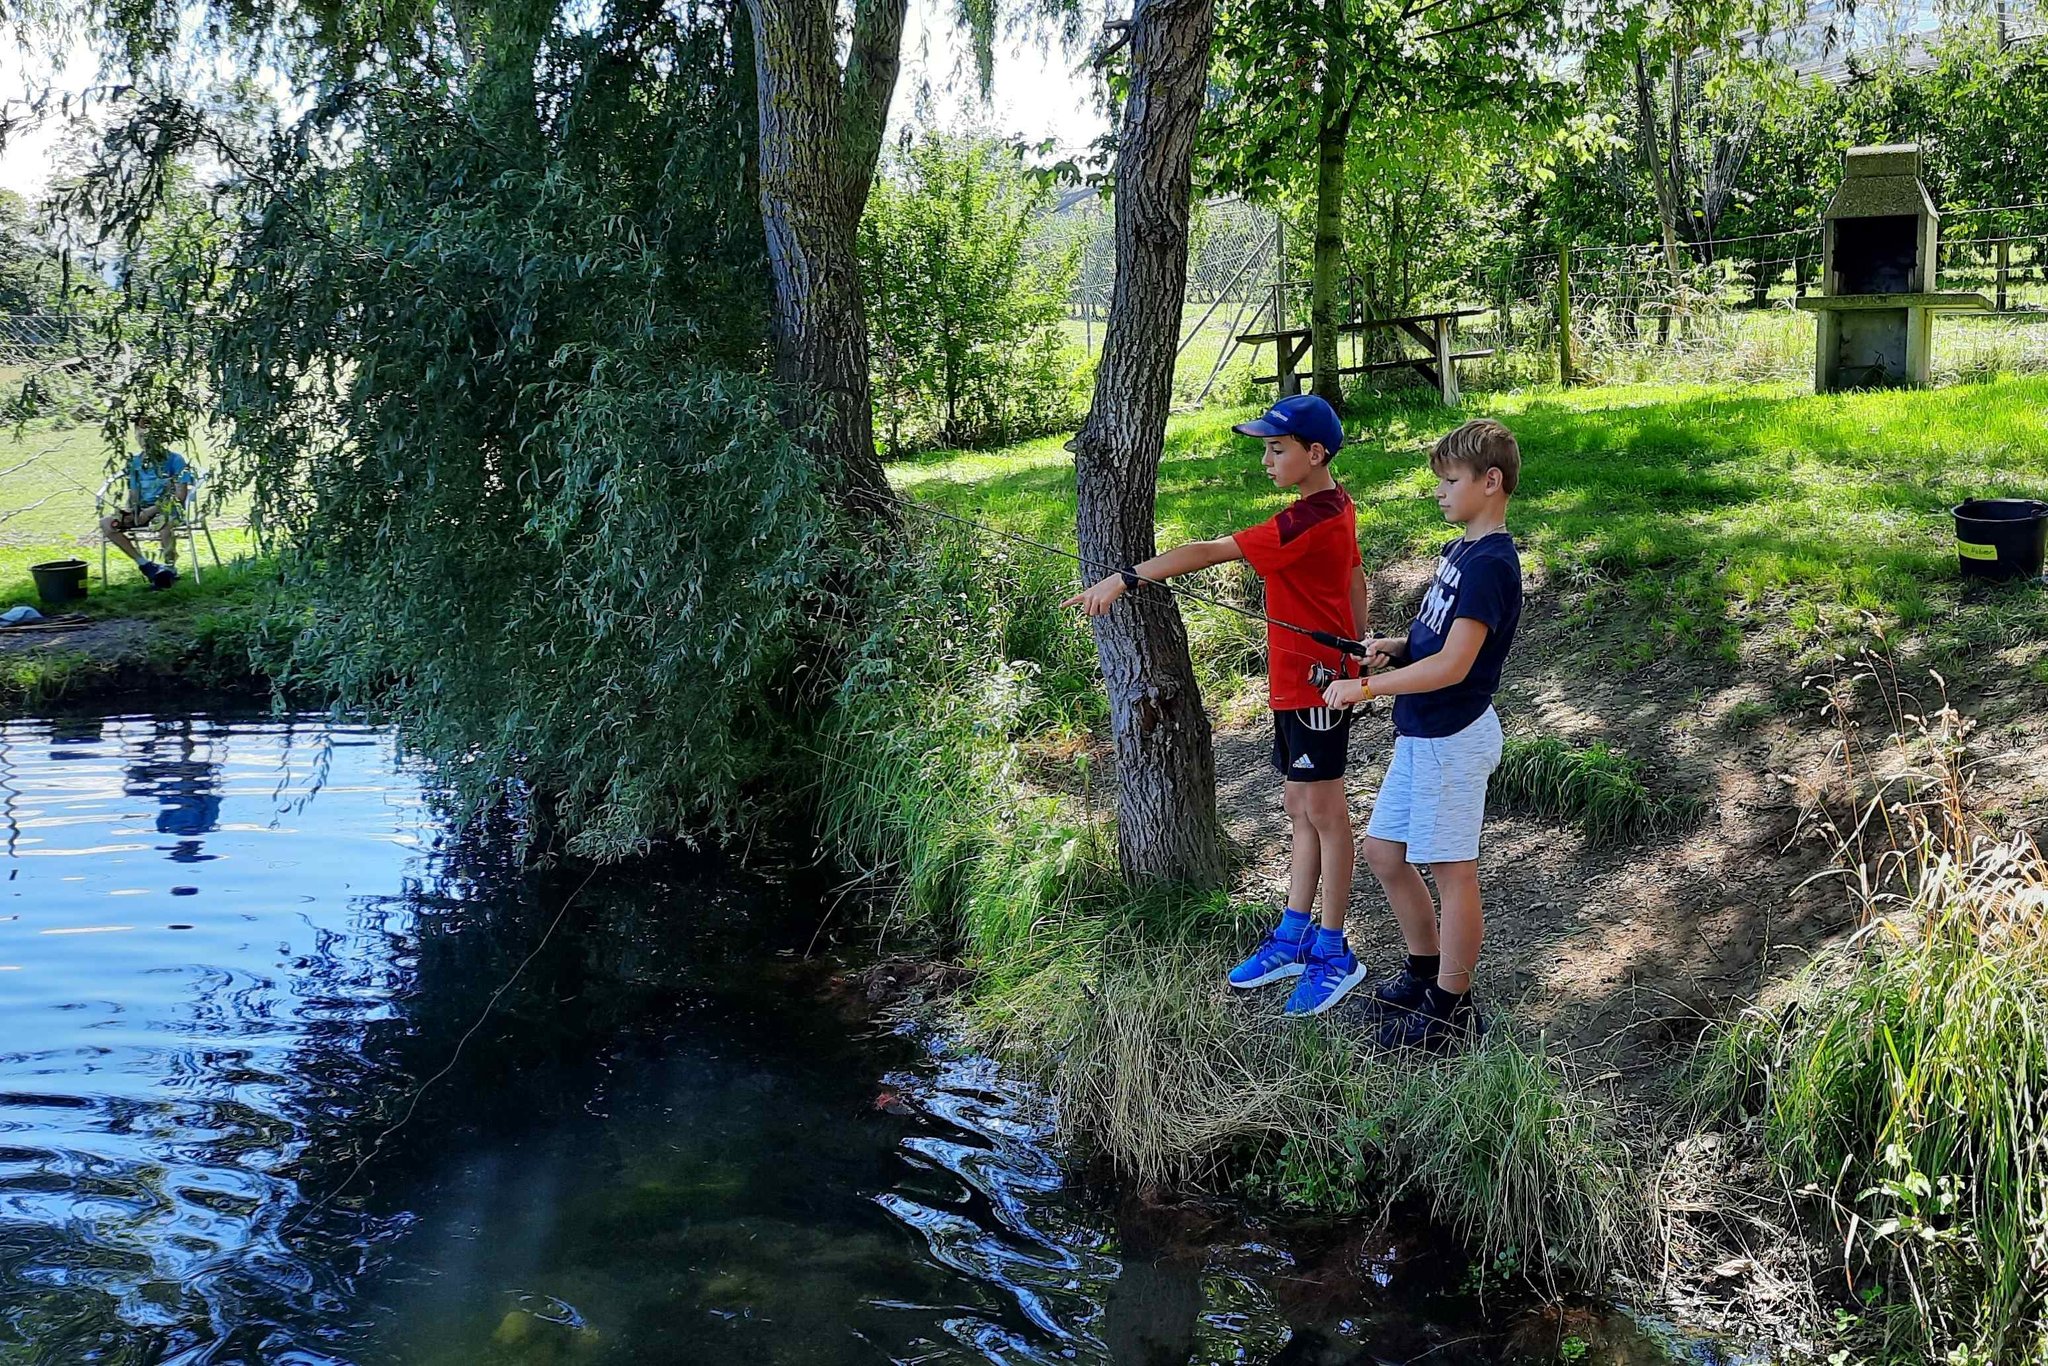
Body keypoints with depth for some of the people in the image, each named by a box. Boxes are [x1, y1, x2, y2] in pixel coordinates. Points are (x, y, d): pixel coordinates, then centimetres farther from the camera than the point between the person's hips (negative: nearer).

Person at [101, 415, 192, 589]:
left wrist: (151, 511, -16)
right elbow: (134, 493, 18)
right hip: (142, 511, 6)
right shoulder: (136, 462, 14)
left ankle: (169, 567, -22)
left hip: (169, 509, -6)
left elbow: (180, 495, -9)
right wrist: (132, 511, -6)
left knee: (163, 520, -43)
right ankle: (144, 564, -14)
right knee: (106, 524, -18)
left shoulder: (174, 460, -3)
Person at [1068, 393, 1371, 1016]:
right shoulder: (1335, 508, 8)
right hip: (1299, 683, 10)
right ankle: (1293, 939, 23)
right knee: (1301, 811, 14)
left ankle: (1334, 956, 10)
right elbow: (1356, 580, 19)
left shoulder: (1307, 524, -24)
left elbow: (1205, 553, -27)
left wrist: (1124, 578, -27)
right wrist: (1355, 653, 25)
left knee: (1324, 813, 0)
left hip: (1313, 686, -10)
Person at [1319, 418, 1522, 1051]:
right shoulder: (1461, 549, 11)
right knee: (1383, 852, 17)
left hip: (1454, 738, -10)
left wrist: (1365, 687, -22)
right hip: (1421, 734, 10)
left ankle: (1450, 1008, 13)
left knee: (1452, 870, 1)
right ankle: (1426, 971, 33)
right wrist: (1396, 643, 2)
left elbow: (1452, 665, -26)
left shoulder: (1490, 564, -20)